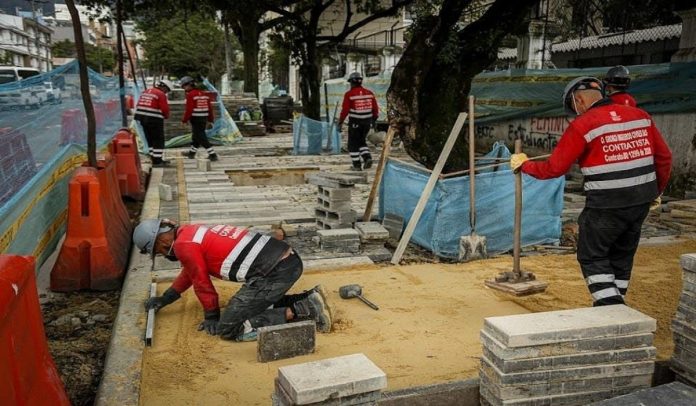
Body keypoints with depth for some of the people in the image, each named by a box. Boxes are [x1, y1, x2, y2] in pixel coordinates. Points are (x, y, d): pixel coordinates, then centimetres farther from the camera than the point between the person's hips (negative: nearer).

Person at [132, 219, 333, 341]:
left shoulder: (183, 245, -5)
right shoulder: (192, 232, 24)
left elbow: (202, 284, 3)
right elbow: (189, 273, 39)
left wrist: (212, 318, 19)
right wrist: (164, 299, 46)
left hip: (274, 272, -10)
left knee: (228, 328, -3)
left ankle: (298, 311, -8)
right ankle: (309, 300, 13)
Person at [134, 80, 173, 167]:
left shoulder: (146, 92, 16)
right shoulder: (161, 94, -9)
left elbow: (139, 105, 16)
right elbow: (165, 109, -13)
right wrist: (166, 116, 7)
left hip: (142, 118, 8)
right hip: (154, 120, -8)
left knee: (151, 140, 16)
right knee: (159, 140, 1)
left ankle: (156, 159, 23)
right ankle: (157, 161, 1)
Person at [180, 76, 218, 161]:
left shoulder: (190, 95, -12)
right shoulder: (204, 94, 12)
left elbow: (189, 110, -16)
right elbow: (210, 107, 13)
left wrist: (184, 120, -6)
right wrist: (210, 120, 18)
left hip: (196, 119, -8)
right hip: (204, 118, 8)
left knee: (201, 137, -6)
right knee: (196, 135, 20)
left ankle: (212, 154, -11)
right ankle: (192, 153, 34)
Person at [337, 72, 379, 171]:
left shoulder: (349, 94, -12)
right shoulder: (369, 93, 1)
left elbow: (345, 110, -13)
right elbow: (375, 109, 4)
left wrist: (340, 122, -1)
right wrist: (374, 120, 18)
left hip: (355, 123, -5)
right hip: (367, 122, 5)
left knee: (353, 144, 10)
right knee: (361, 142, 21)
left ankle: (357, 165, 10)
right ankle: (367, 158, 2)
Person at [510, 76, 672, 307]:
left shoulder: (582, 125, -10)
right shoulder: (641, 116, 7)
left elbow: (554, 168, -7)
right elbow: (664, 157, 12)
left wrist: (523, 165, 9)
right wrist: (657, 191, 25)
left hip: (606, 206, -6)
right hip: (642, 202, 7)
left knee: (592, 257, 9)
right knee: (621, 256, 21)